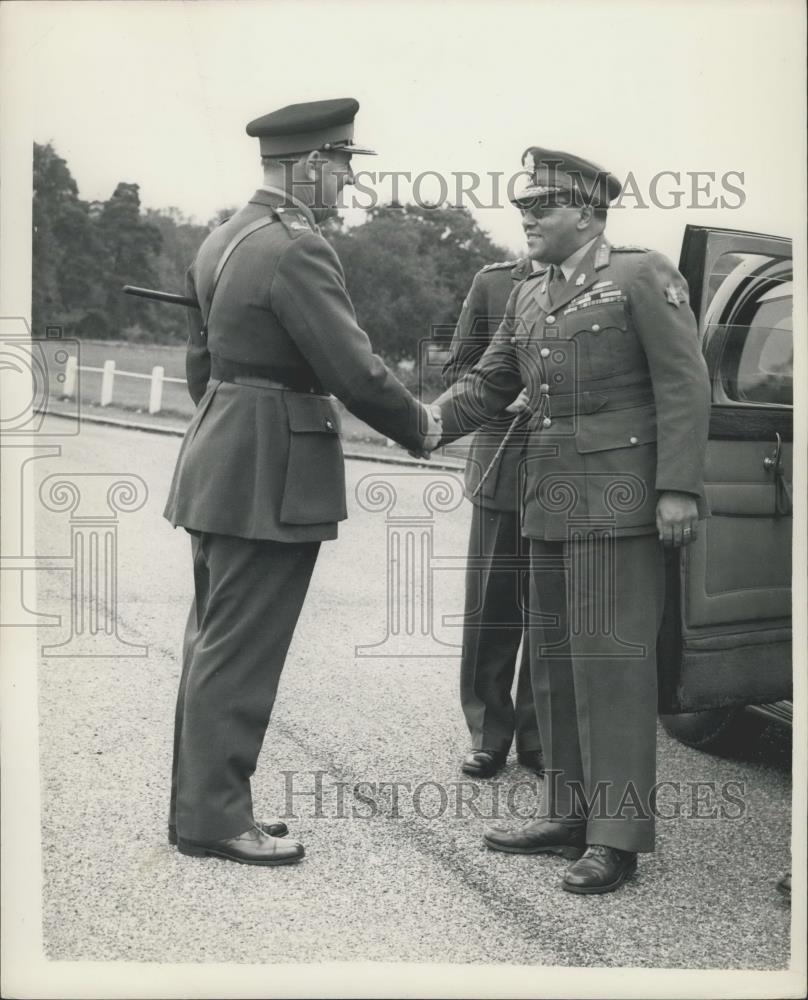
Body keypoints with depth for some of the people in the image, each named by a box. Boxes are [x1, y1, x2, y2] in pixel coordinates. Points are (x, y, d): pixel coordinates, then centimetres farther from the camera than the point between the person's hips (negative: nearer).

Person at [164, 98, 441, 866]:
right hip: (271, 478, -10)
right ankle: (214, 816, 11)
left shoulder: (226, 239, 13)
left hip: (219, 465, 10)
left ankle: (199, 801, 27)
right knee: (240, 652, -1)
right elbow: (354, 371, -19)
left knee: (214, 642, 16)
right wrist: (420, 428, -3)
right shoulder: (296, 250, -17)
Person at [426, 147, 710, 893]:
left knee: (611, 662, -5)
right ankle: (568, 816, 24)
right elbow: (488, 385, 15)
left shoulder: (643, 277, -3)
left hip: (619, 503, -7)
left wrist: (678, 487, -16)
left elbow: (684, 385, -9)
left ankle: (617, 836, 5)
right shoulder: (528, 298, 17)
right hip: (549, 505, 8)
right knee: (555, 663, 11)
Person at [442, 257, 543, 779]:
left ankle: (539, 733, 24)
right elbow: (456, 372, 8)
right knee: (492, 609, 6)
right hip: (502, 475, 0)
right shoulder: (493, 283, 5)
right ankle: (489, 732, 21)